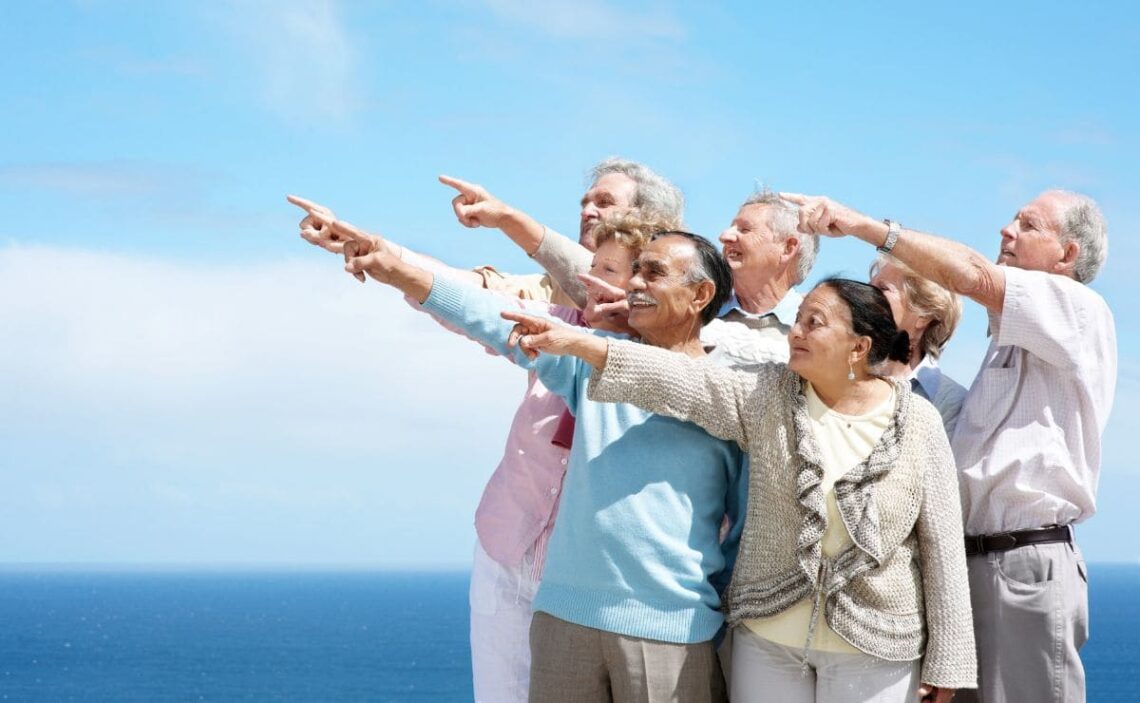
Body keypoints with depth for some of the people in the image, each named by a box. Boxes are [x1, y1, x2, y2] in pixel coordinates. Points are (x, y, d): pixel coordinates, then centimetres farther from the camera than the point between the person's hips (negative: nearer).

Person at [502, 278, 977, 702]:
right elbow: (678, 382, -13)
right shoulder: (769, 396, -1)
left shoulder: (919, 423, -5)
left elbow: (942, 545, -3)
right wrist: (578, 344, -25)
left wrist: (946, 661, -4)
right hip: (767, 638, 2)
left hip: (873, 651, -2)